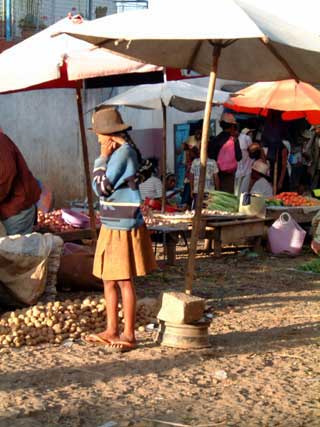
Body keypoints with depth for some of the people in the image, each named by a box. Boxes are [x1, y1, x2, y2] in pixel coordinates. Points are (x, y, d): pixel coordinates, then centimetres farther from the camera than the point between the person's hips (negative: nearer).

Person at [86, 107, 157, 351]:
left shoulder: (122, 153, -17)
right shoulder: (124, 151, 13)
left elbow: (101, 188, -16)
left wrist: (102, 159, -11)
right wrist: (105, 159, 11)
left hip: (122, 228, -10)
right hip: (113, 226, 10)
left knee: (124, 281, -3)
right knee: (109, 280, 14)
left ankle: (129, 335, 5)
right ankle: (112, 331, 22)